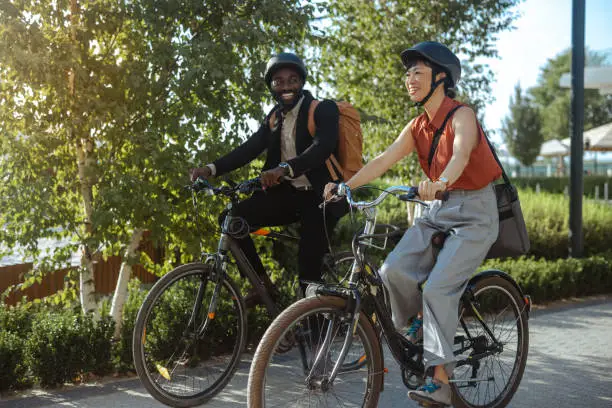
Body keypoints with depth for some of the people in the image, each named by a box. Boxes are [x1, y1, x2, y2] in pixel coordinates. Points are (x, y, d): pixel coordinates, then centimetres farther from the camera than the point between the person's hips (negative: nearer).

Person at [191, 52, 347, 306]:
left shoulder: (323, 110, -10)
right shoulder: (274, 118, 10)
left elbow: (323, 146, -29)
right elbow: (250, 148, -1)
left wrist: (285, 168, -46)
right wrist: (211, 169, -18)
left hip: (319, 198, -6)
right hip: (287, 194, 6)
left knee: (309, 266, -20)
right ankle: (262, 283, 2)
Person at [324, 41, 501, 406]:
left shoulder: (461, 115, -13)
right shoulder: (418, 127, 7)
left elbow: (461, 153, -33)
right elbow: (384, 160, -3)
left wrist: (441, 181, -54)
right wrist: (345, 186, -17)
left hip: (475, 211, -6)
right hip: (439, 210, 6)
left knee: (438, 287, -19)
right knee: (395, 269, -15)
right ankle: (417, 330, 13)